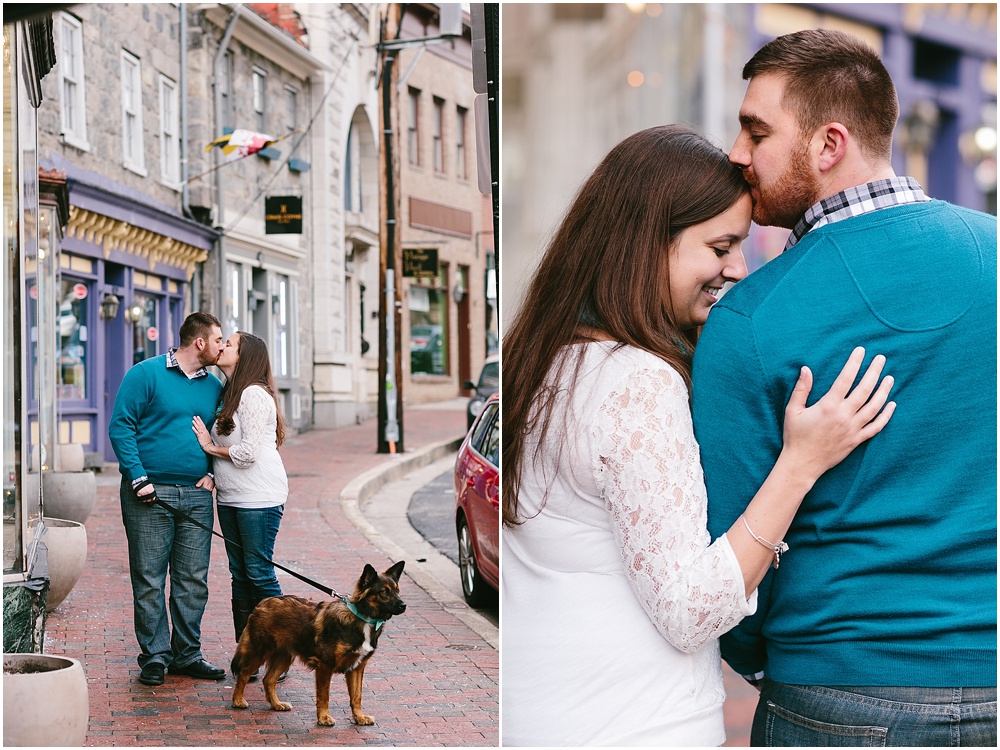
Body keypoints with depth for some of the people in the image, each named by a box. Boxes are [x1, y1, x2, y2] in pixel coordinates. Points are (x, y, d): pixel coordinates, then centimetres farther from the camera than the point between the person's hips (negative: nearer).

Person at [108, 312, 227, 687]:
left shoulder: (214, 386, 14)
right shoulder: (146, 374, -4)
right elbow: (120, 426, -7)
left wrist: (212, 471, 6)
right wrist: (138, 478, -13)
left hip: (196, 496, 5)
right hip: (150, 494, -5)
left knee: (193, 579, 6)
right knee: (149, 580, -1)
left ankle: (187, 653, 16)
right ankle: (154, 656, 7)